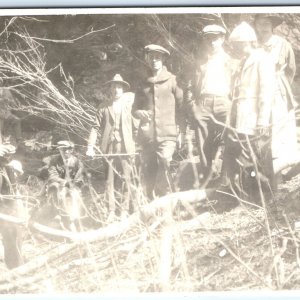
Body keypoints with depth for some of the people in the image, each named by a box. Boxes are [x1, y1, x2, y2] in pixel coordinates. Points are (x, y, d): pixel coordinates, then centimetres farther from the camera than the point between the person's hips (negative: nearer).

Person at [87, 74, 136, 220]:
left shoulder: (129, 101, 10)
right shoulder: (104, 107, 9)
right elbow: (97, 127, 6)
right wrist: (91, 146, -4)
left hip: (126, 147, 0)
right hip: (109, 147, 1)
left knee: (125, 179, -2)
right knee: (110, 181, 2)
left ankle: (124, 211, 5)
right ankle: (112, 211, 6)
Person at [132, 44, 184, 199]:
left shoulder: (171, 80, 7)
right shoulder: (143, 83, 16)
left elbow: (181, 105, 6)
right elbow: (135, 108, 20)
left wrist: (180, 129, -2)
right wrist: (139, 113, -3)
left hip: (167, 135, -3)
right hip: (147, 136, 4)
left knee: (163, 168, -18)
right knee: (148, 173, 3)